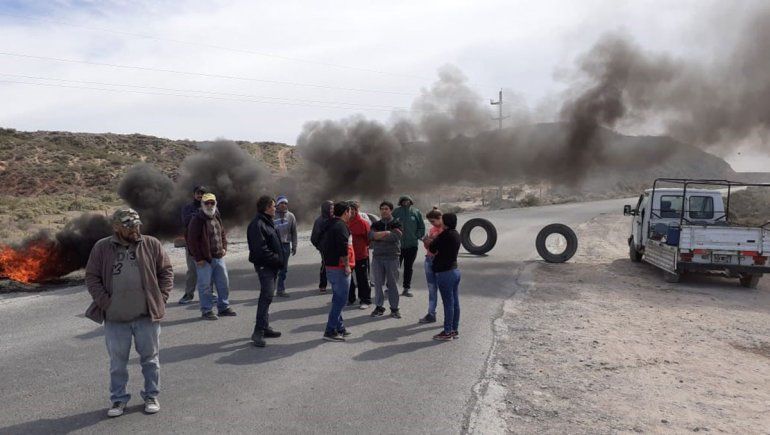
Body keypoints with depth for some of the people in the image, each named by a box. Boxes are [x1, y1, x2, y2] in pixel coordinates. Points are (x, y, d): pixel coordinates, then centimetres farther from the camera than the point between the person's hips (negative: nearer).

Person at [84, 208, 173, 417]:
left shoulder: (151, 245, 0)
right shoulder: (101, 248, 1)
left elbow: (166, 271, 5)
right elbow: (92, 277, 3)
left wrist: (160, 299, -3)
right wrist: (105, 302, -7)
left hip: (147, 315, 0)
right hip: (115, 318, 0)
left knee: (150, 358, 11)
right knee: (117, 362, 12)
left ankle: (152, 396, 26)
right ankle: (119, 399, 28)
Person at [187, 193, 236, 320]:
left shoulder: (217, 217, 11)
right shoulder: (197, 219, -11)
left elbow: (223, 233, 25)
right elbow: (191, 239, -14)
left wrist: (224, 247, 10)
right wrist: (198, 258, -15)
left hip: (219, 257, 7)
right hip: (204, 259, -7)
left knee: (224, 282, 13)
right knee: (205, 285, -1)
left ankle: (224, 307, 26)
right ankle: (206, 311, 10)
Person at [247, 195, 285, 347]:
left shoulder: (269, 222, 16)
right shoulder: (257, 224, -16)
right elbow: (260, 249, -23)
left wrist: (281, 256, 9)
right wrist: (277, 259, -16)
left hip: (272, 265, 10)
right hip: (264, 266, -10)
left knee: (267, 296, 15)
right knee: (266, 296, -14)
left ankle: (265, 327, 25)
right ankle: (258, 331, -12)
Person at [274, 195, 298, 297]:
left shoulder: (291, 216, 7)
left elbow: (294, 232, 10)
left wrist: (294, 246, 6)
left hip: (286, 245, 4)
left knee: (283, 269, 9)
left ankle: (281, 289, 17)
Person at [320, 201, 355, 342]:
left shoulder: (330, 225, 16)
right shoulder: (341, 226, -16)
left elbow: (323, 245, 21)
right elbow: (343, 248, -24)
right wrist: (347, 265, -17)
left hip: (330, 266, 10)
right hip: (339, 268, -10)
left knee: (338, 299, 17)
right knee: (340, 300, -6)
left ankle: (339, 328, 25)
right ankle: (330, 331, -4)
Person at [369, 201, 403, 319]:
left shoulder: (396, 224, 4)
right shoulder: (376, 224, 13)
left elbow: (395, 236, -15)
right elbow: (371, 235, -7)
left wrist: (379, 236, -9)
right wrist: (387, 233, -13)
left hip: (392, 257, -3)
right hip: (377, 256, 3)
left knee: (392, 283, 2)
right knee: (378, 282, 6)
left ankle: (394, 308, 11)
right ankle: (379, 307, 17)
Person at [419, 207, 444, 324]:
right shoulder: (432, 229, 12)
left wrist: (433, 242, -20)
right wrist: (426, 241, -3)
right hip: (429, 260, 7)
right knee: (432, 289, 11)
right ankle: (431, 314, 18)